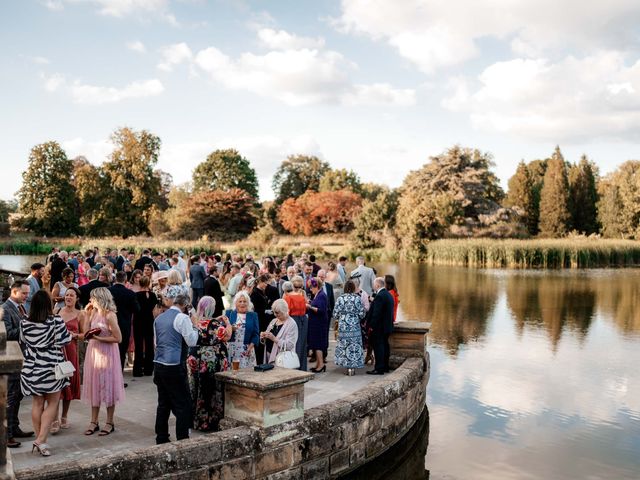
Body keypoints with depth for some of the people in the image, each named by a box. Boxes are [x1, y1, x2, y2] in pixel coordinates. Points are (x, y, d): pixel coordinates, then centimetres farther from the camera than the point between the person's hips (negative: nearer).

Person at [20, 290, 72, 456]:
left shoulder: (24, 323, -1)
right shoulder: (56, 321, -15)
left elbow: (23, 342, 10)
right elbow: (64, 341, -13)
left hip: (32, 367, 4)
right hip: (51, 367, -4)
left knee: (37, 403, 13)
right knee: (52, 403, 6)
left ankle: (38, 439, 19)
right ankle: (41, 439, -5)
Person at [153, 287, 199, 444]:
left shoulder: (159, 318, 13)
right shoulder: (182, 318, -10)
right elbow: (191, 342, -10)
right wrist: (194, 326, 3)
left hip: (159, 365, 7)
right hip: (175, 367, -7)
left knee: (163, 403, 13)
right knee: (183, 404, 0)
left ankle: (161, 439, 19)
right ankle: (182, 439, 1)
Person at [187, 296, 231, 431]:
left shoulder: (194, 321, -2)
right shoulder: (217, 322, -16)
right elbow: (227, 336, -20)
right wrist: (227, 323, -4)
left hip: (197, 359, 5)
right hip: (215, 360, -5)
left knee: (198, 388, 15)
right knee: (214, 390, 6)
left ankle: (197, 420, 23)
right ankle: (213, 421, 11)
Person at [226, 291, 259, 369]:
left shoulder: (253, 315, 10)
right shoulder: (229, 313, 10)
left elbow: (256, 334, 6)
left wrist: (250, 347, -8)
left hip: (246, 351, 0)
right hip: (231, 349, 0)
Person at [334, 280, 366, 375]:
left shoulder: (340, 298, -6)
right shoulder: (357, 298, -5)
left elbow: (335, 313, -3)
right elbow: (362, 313, -3)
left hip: (343, 326, 0)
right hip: (355, 326, 0)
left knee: (344, 345, 7)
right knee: (355, 345, 7)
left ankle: (348, 367, 9)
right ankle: (353, 367, 8)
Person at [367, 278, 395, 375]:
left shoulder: (380, 296, -20)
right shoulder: (388, 295, 12)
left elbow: (376, 313, -23)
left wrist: (372, 325, -17)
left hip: (379, 327, -10)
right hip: (387, 326, 10)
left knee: (378, 347, -5)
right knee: (384, 346, 16)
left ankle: (379, 369, -3)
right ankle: (385, 367, 24)